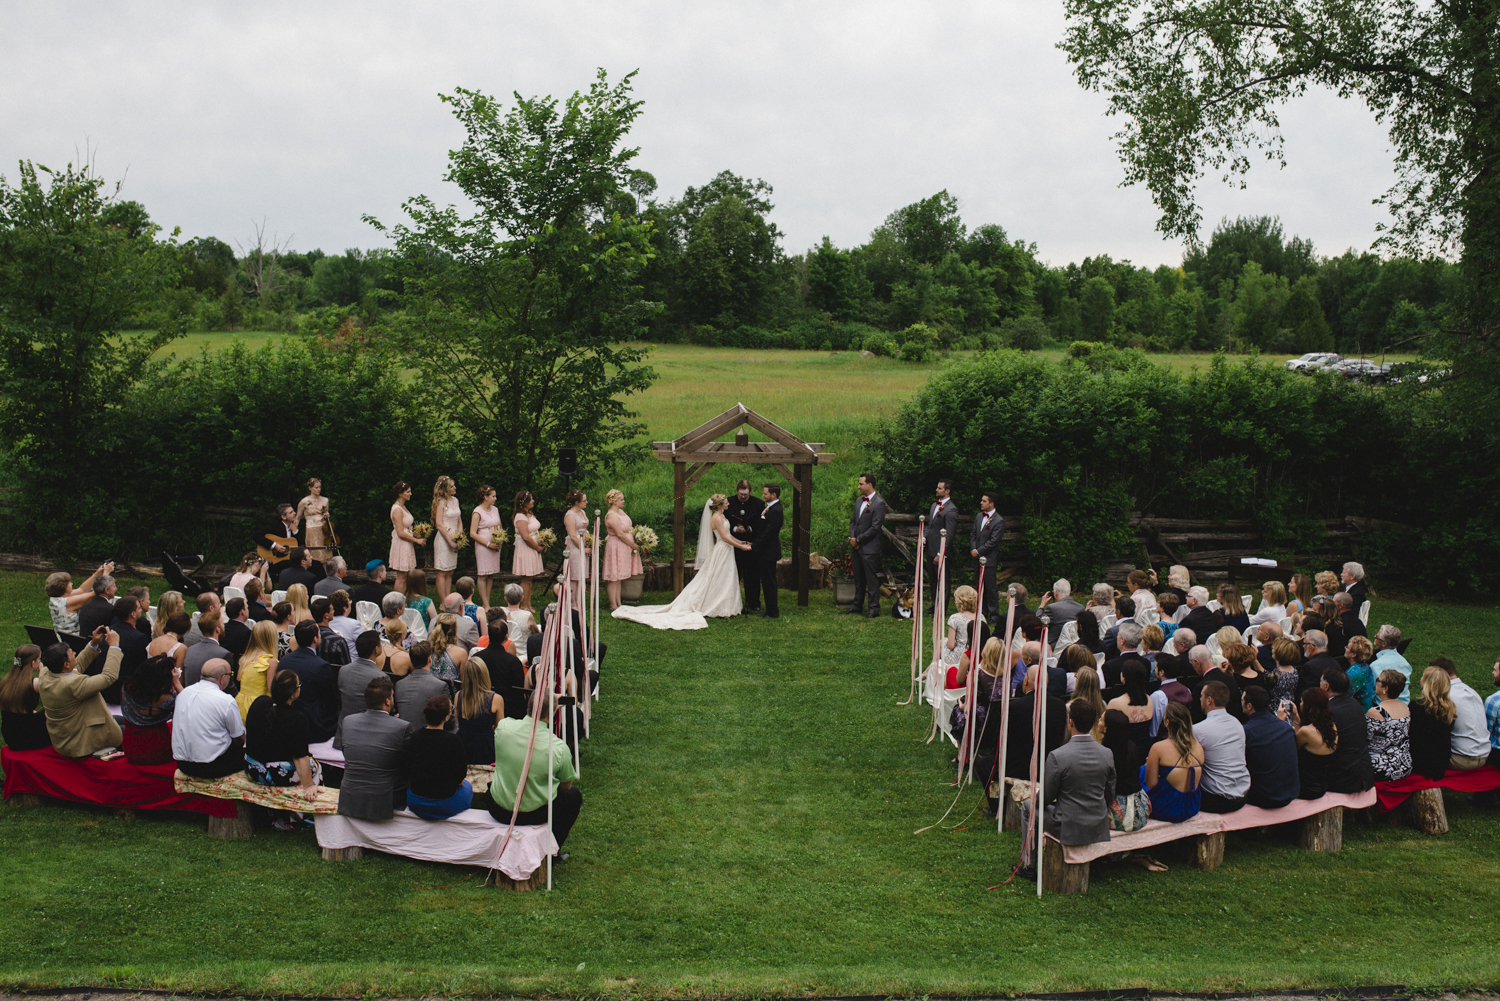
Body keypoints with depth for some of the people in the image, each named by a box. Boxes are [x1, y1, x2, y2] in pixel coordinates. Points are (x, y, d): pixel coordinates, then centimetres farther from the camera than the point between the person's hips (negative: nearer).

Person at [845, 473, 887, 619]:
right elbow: (852, 521, 18)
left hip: (870, 548, -8)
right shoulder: (859, 501, 14)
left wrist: (858, 540, -12)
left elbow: (875, 527, -16)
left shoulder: (879, 503, -12)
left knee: (872, 580, -3)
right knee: (858, 579, 15)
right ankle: (857, 605, 23)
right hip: (856, 547, 8)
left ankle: (874, 608, 2)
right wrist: (852, 538, 1)